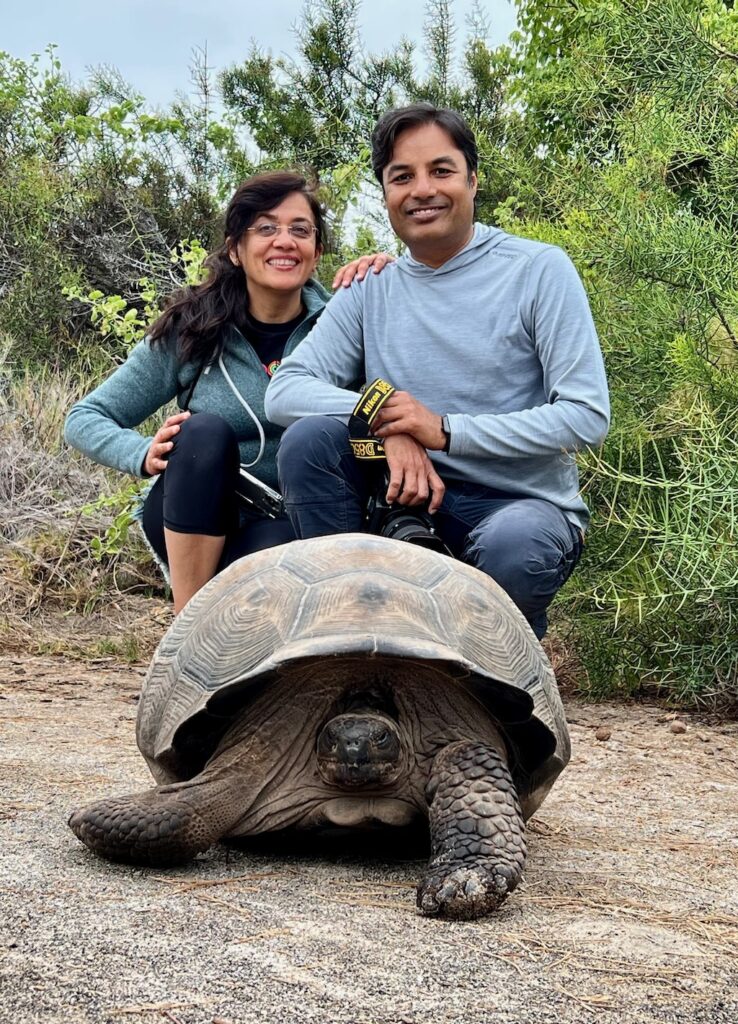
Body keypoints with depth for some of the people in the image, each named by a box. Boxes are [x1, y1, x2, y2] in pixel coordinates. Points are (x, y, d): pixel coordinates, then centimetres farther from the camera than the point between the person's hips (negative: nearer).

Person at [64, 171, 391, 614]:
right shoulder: (190, 329, -4)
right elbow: (84, 419, 1)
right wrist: (146, 455, -20)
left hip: (294, 529, -1)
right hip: (192, 528, 2)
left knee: (273, 544, -37)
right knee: (206, 430, -30)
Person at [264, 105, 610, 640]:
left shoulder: (539, 270, -5)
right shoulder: (370, 291, 6)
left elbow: (587, 415, -12)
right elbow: (284, 390, -4)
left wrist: (444, 430, -19)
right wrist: (387, 424, -23)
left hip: (527, 503, -3)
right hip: (412, 498, 3)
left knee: (510, 547, -37)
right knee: (309, 439, -19)